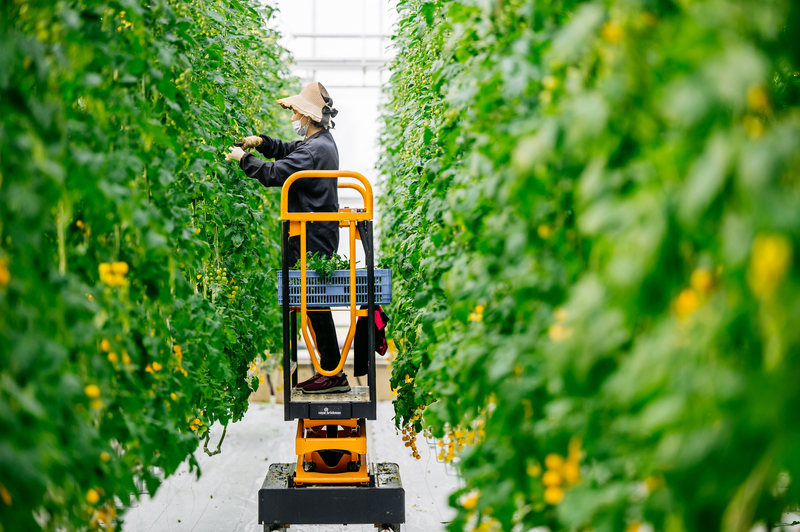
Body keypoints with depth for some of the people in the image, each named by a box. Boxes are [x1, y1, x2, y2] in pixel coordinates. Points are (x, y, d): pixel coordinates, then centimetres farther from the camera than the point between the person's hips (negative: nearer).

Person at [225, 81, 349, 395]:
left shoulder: (315, 149, -18)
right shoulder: (322, 143, 15)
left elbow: (274, 173, -23)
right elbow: (289, 152, 29)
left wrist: (242, 159, -9)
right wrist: (261, 142, 12)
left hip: (312, 241, -10)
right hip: (318, 236, 10)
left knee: (315, 304, -6)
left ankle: (333, 374, -2)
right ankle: (329, 371, 18)